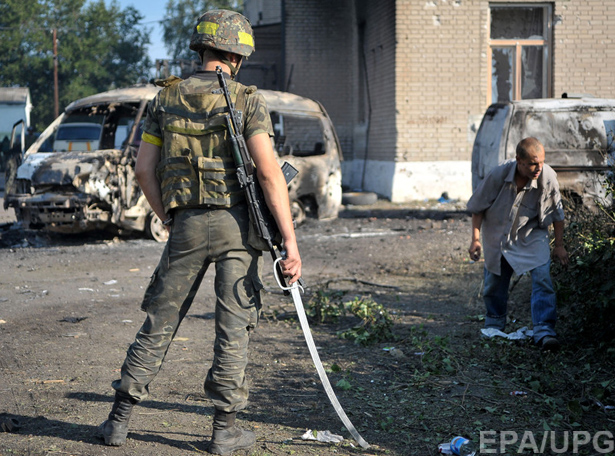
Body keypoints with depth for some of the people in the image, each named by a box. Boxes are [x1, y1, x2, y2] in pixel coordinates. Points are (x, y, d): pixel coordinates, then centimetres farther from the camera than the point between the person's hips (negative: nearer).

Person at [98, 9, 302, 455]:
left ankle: (120, 418, 15)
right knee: (234, 326, 4)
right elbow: (269, 170, -15)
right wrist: (290, 239, -13)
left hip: (186, 225, 3)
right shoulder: (248, 101, -6)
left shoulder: (167, 98, 6)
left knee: (161, 321, 12)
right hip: (236, 223, -3)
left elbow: (144, 168, 5)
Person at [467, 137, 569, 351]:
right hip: (498, 235, 1)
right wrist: (475, 239, -9)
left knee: (542, 278, -20)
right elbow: (478, 207, -9)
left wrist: (559, 245, -1)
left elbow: (557, 212, -6)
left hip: (532, 234, -1)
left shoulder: (548, 177, -23)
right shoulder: (499, 175, -26)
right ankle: (494, 325, 37)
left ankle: (544, 332, -21)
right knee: (494, 284, 12)